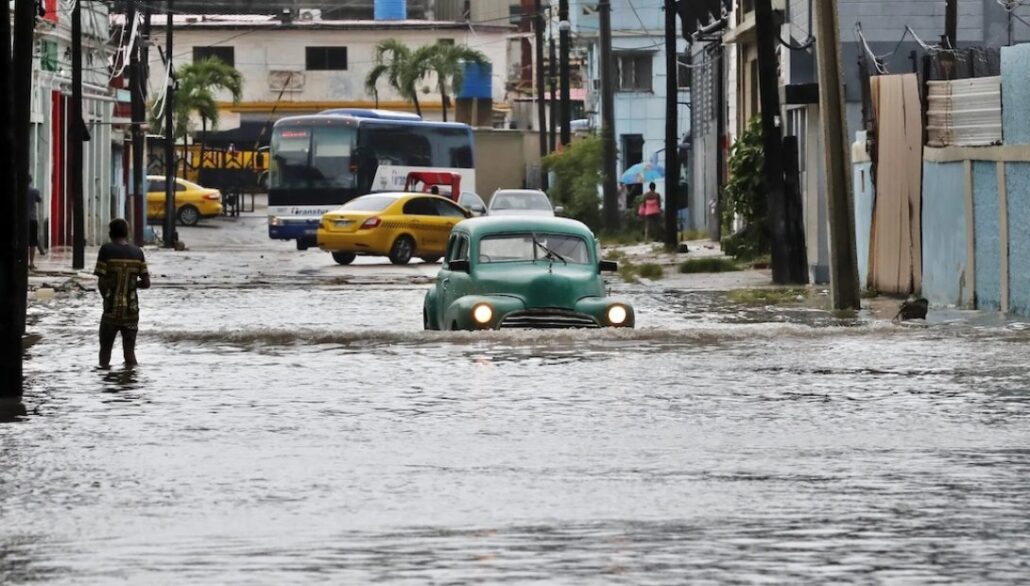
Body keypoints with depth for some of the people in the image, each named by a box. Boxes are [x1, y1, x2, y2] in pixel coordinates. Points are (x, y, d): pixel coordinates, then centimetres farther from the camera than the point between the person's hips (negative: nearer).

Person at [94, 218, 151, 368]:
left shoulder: (106, 250, -8)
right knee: (129, 349, 7)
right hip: (131, 311, 2)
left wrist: (106, 297, 8)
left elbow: (101, 283, -11)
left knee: (105, 348, 9)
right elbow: (146, 283, 0)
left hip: (112, 310, -2)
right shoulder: (137, 252, 1)